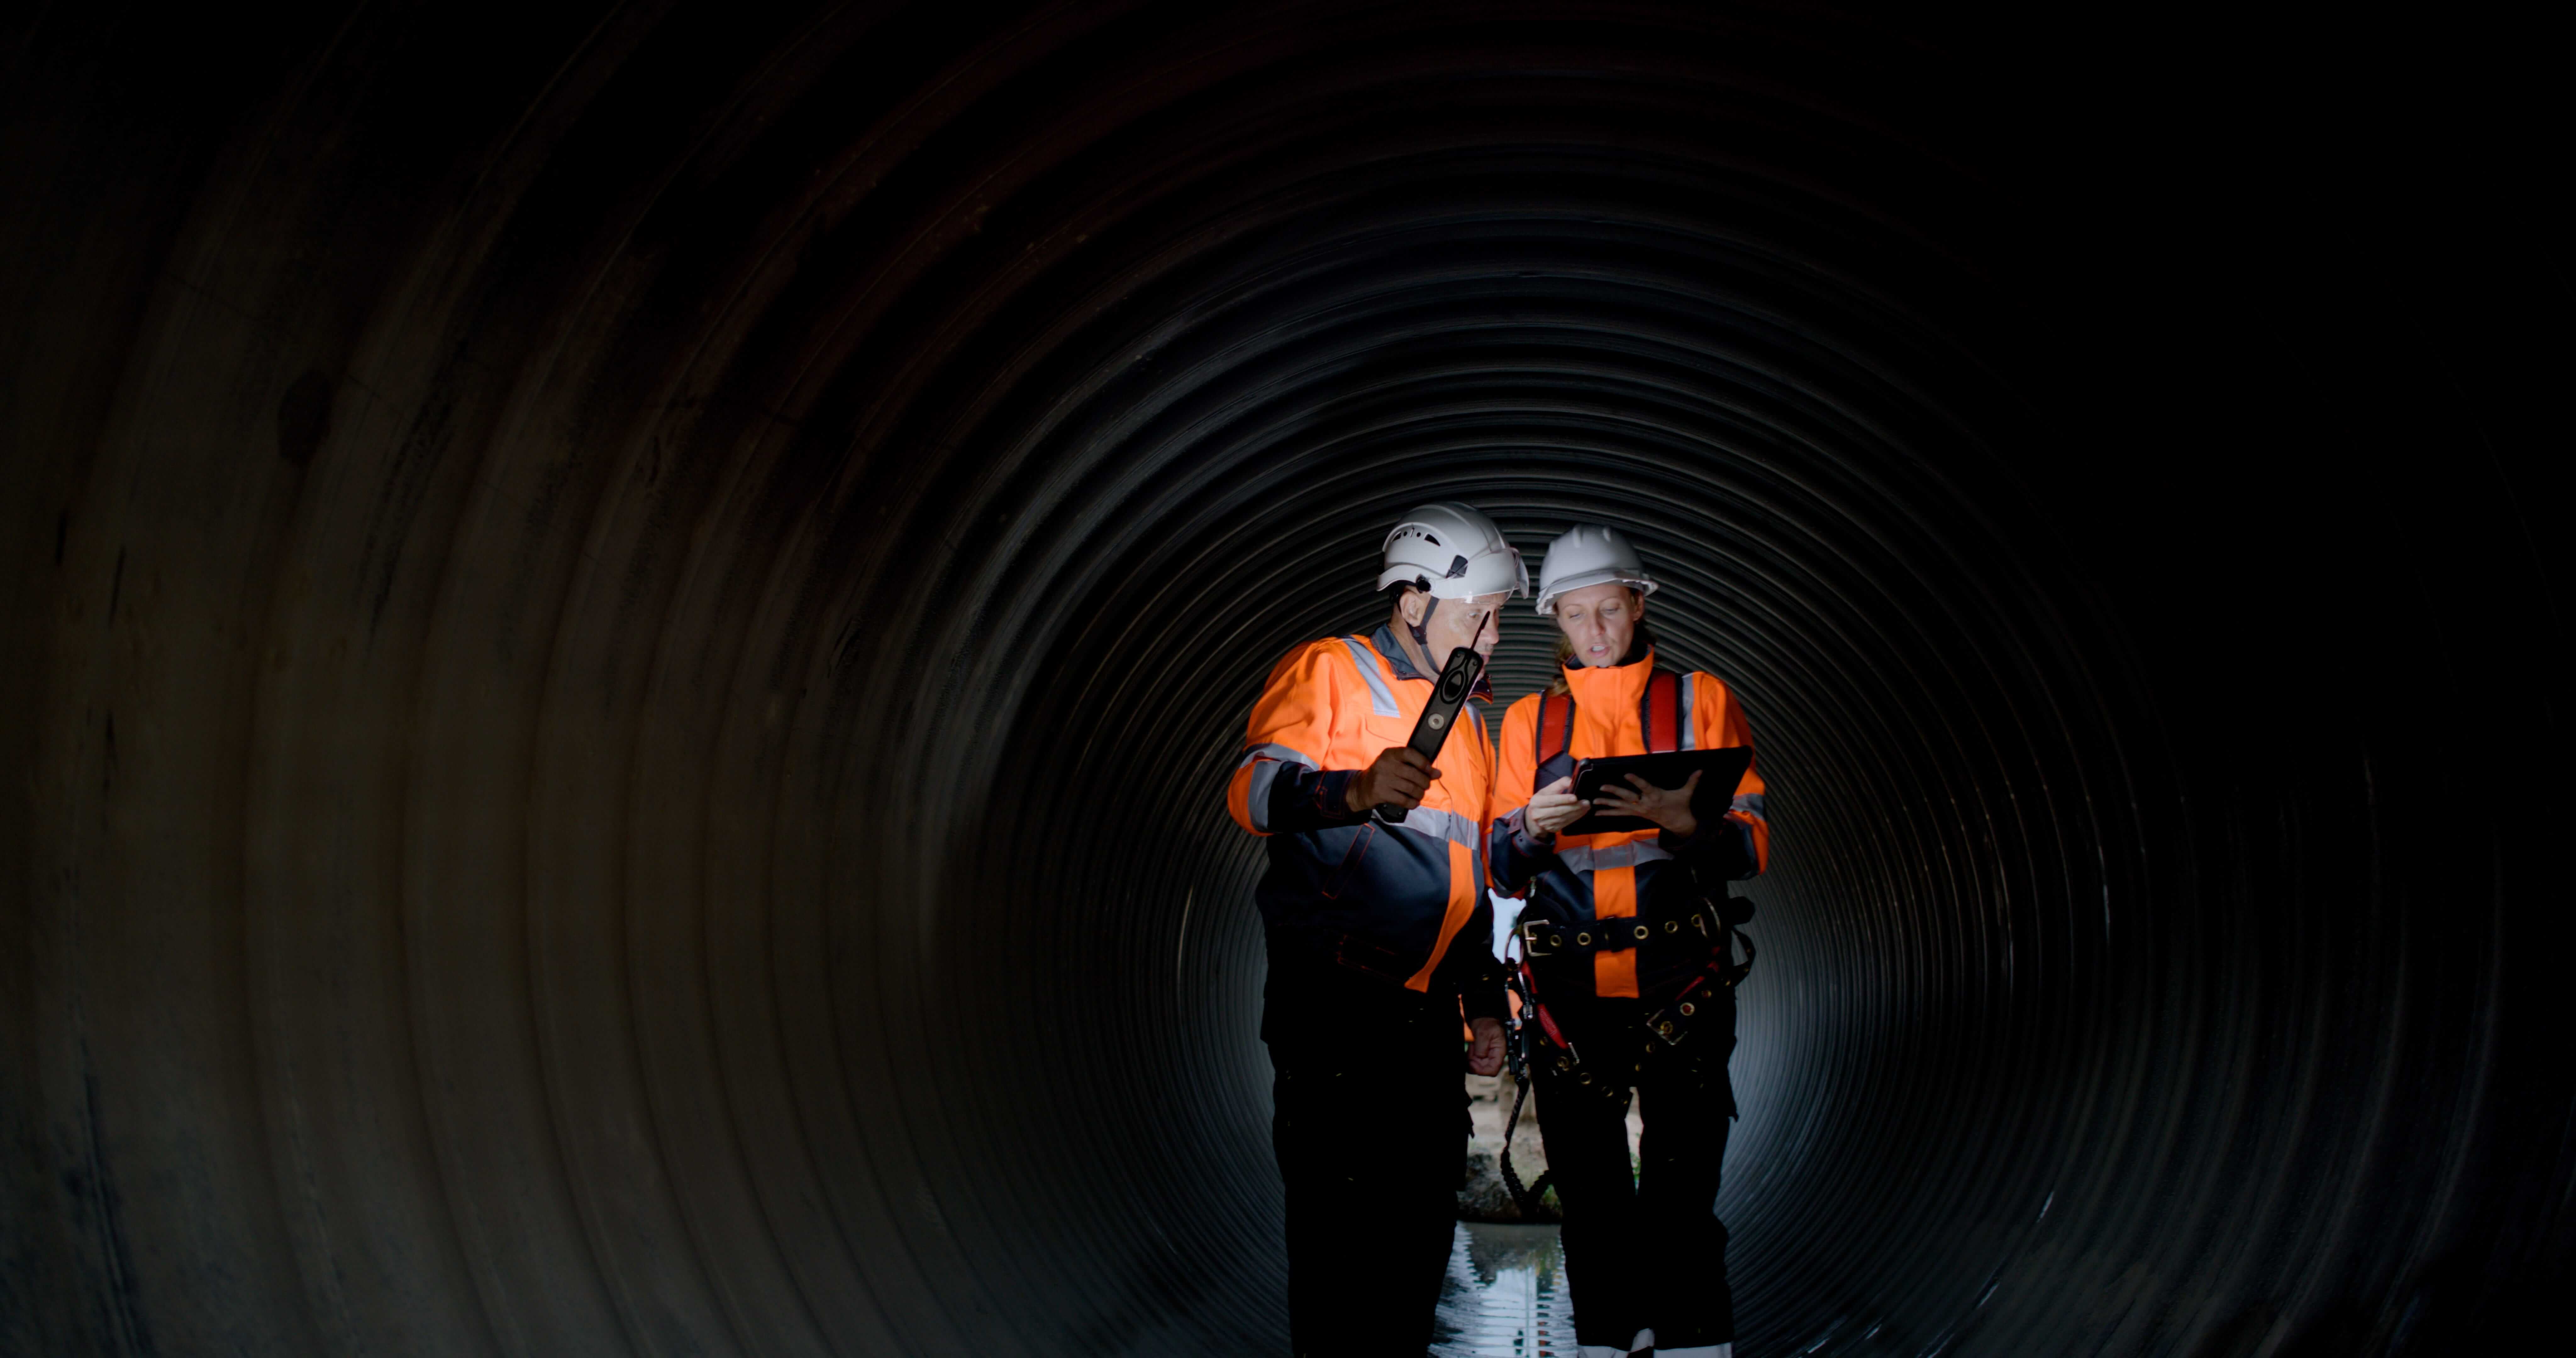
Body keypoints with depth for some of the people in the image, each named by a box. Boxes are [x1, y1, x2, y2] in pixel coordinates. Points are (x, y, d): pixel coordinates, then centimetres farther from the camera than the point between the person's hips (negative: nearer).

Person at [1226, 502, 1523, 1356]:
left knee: (1425, 1220, 10)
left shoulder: (1467, 714, 21)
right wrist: (1354, 790, -36)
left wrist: (1482, 1001, 21)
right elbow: (1253, 792, -17)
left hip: (1426, 1007, 8)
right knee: (1341, 1221, -7)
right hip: (1332, 998, -8)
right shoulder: (1330, 673, -2)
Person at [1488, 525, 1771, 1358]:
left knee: (1681, 1192, -6)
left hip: (1679, 983, -2)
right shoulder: (1529, 721, 15)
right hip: (1570, 987, 2)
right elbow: (1505, 874, 11)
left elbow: (1750, 846, 3)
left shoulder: (1701, 701, 9)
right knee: (1588, 1190, 3)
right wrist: (1532, 828, -11)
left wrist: (1679, 822, -17)